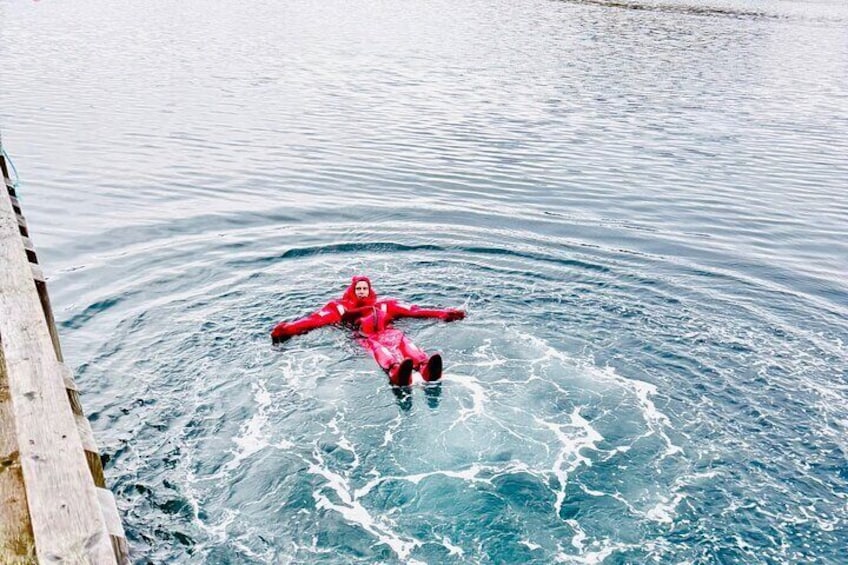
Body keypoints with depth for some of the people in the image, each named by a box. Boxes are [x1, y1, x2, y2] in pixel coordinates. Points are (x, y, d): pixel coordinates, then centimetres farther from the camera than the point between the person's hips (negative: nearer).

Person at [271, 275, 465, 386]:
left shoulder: (384, 305, 32)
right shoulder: (341, 307, 26)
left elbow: (414, 310, 23)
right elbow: (316, 319, 10)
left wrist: (444, 314, 12)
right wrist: (287, 329, -8)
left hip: (386, 334, 3)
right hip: (364, 338, -3)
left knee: (401, 339, -31)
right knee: (375, 345, -37)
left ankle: (425, 368, -63)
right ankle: (396, 371, -72)